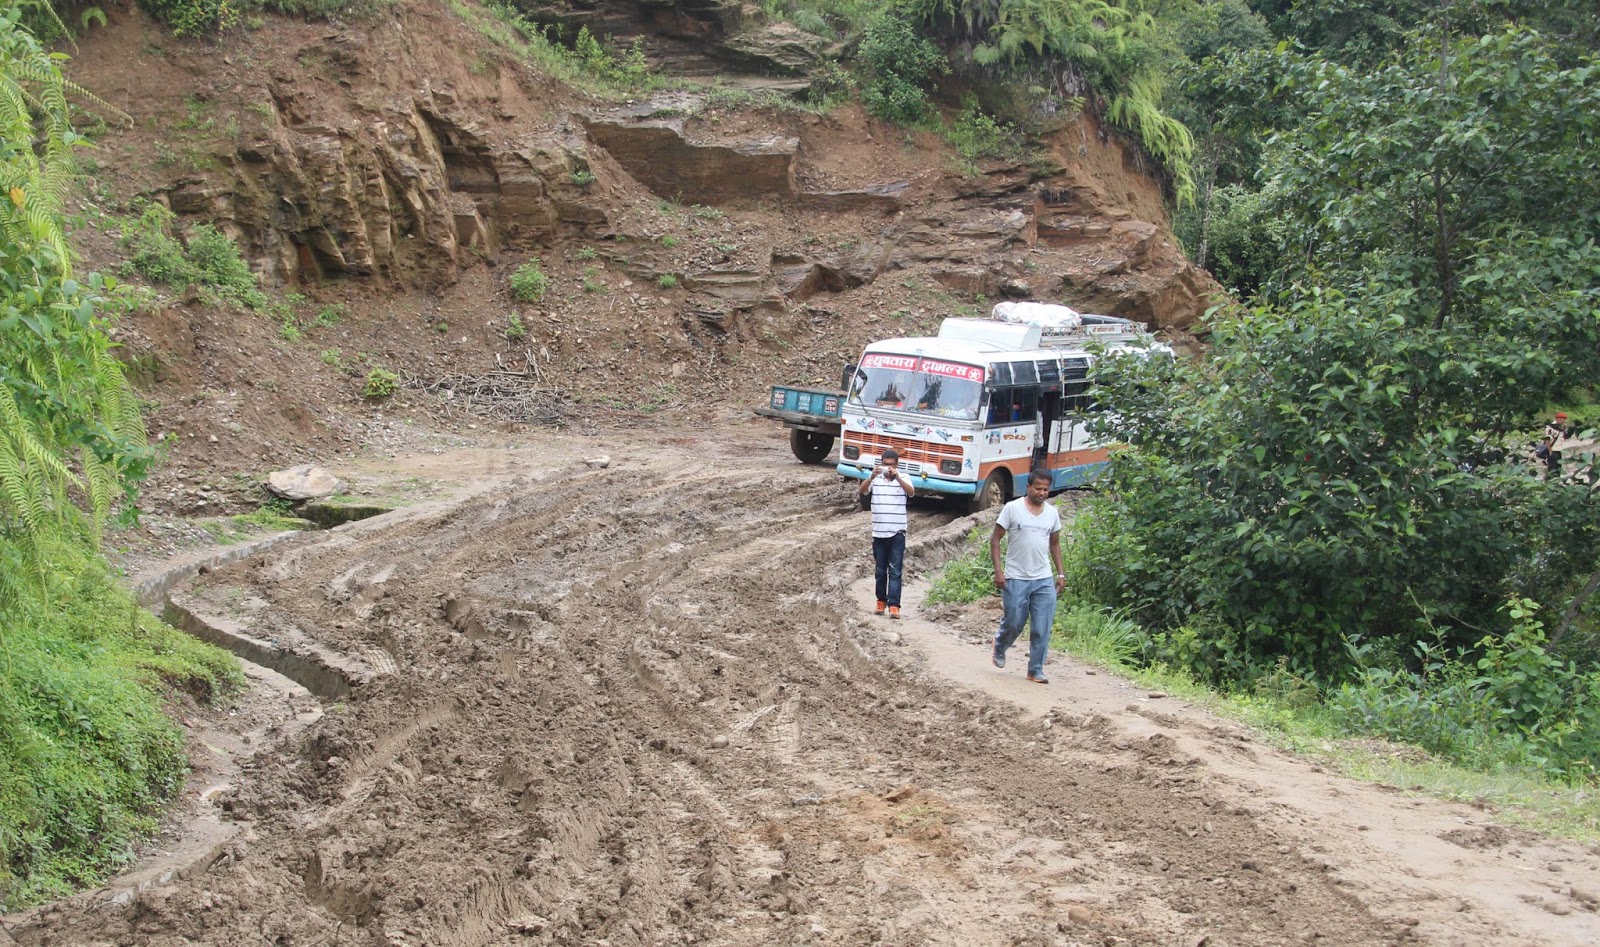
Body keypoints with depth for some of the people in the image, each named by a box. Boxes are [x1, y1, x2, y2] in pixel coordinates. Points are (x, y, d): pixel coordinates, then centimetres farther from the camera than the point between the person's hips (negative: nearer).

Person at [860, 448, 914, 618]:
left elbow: (911, 492, -18)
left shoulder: (903, 478, 1)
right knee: (880, 571, 10)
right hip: (878, 532, 2)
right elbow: (862, 490, -14)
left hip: (897, 532, -2)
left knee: (895, 571, -6)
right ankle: (881, 601, 22)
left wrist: (897, 477, -32)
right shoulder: (875, 479, 3)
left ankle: (894, 605, -11)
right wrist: (872, 476, -32)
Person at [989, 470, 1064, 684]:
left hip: (1044, 580, 3)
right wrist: (998, 570, -10)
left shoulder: (1052, 513, 8)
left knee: (1042, 629, -1)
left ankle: (1035, 671, 8)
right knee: (1013, 623, 5)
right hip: (1016, 578, -3)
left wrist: (1061, 573, 12)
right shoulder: (1012, 508, -5)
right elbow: (995, 539, -2)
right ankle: (999, 648, 36)